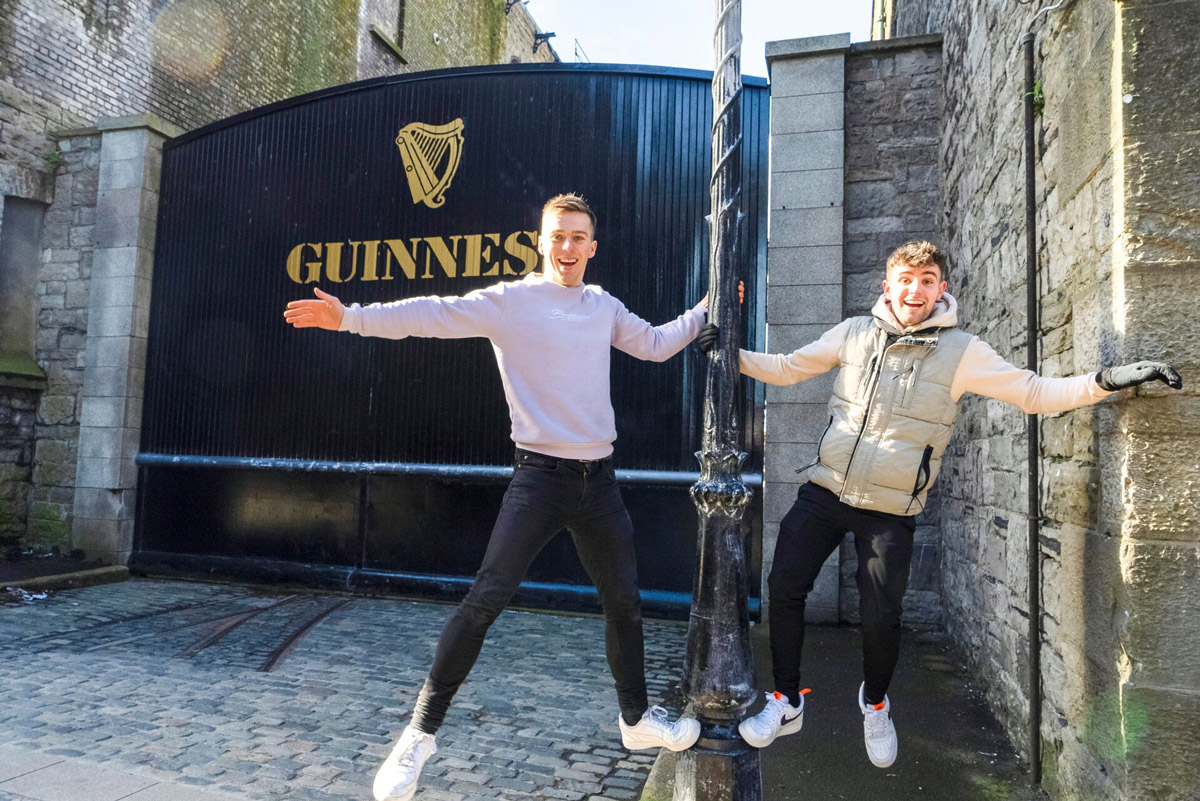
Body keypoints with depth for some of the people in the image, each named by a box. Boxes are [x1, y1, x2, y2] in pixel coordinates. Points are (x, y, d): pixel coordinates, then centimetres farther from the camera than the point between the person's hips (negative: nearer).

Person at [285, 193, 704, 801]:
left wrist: (709, 307, 21)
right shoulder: (509, 301, -5)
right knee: (485, 600, -12)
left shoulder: (605, 308, 10)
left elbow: (656, 345, 24)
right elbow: (435, 314, -16)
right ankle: (422, 731, 5)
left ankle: (636, 717, 36)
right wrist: (352, 317, -27)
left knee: (624, 602, 15)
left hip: (598, 478, 5)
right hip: (540, 476, -5)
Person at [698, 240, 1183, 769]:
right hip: (825, 491, 2)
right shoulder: (854, 333, 3)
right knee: (784, 587, -2)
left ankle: (875, 703, 35)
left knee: (881, 620, 1)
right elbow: (787, 369, 11)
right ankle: (786, 703, 19)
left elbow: (1035, 393, -1)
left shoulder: (961, 351, -3)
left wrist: (1107, 380, -13)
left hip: (890, 509, -2)